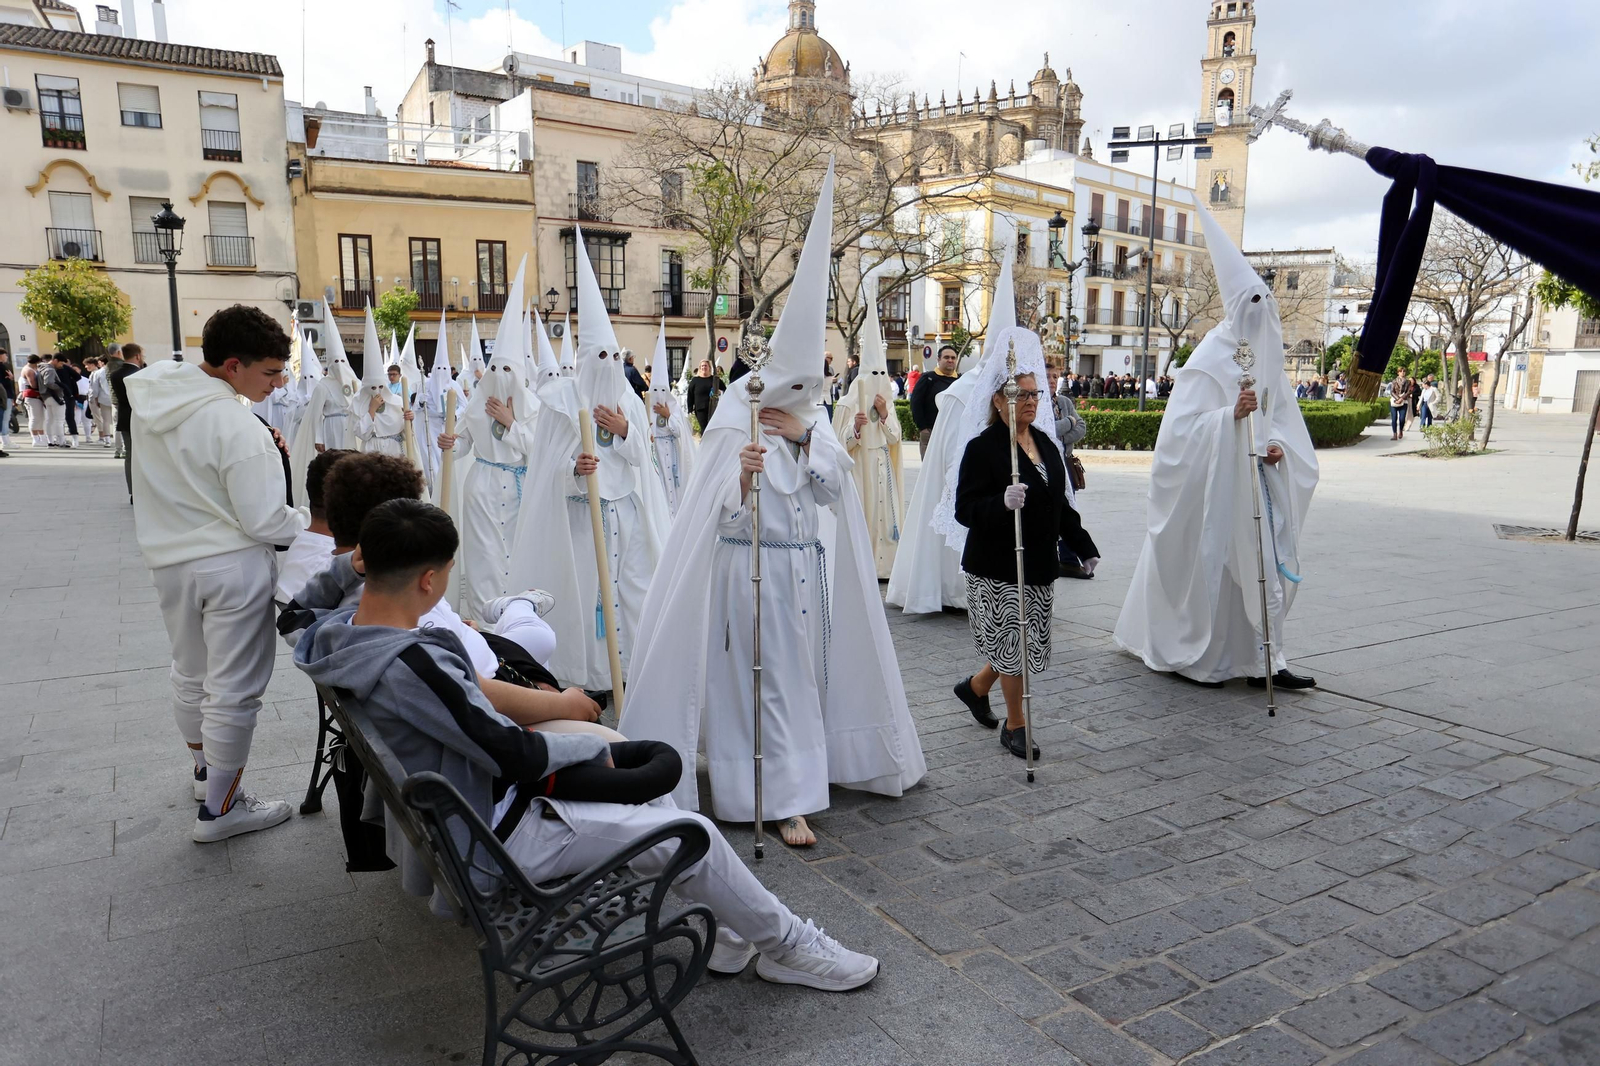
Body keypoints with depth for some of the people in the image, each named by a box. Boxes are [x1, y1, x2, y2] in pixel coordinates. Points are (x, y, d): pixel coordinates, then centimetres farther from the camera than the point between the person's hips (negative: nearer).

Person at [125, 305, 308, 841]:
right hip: (232, 566, -8)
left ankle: (206, 770, 44)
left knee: (190, 674, 23)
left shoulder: (151, 398, -1)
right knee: (233, 690, 5)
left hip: (169, 561, 8)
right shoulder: (238, 428, -24)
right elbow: (264, 521, -21)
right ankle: (220, 808, 16)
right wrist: (318, 526, -4)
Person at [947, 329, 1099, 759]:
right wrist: (1002, 503, -34)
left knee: (1025, 643, 13)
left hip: (1039, 563, 7)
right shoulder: (982, 447, -12)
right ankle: (1015, 725, 19)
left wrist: (1083, 545, 18)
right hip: (996, 566, -7)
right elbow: (965, 509, -17)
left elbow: (1060, 503, 19)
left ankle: (975, 687, 38)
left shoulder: (1045, 441, 10)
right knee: (1012, 643, 1)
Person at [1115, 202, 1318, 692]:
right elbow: (1184, 423, -17)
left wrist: (1278, 444, -2)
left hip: (1257, 483, 7)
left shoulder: (1268, 358, 12)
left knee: (1263, 561, 5)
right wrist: (1231, 415, -30)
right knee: (1210, 561, 0)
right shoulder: (1210, 359, -10)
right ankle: (1194, 656, 15)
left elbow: (1282, 415, 18)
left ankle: (1261, 659, 11)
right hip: (1216, 482, -7)